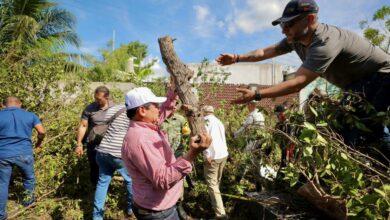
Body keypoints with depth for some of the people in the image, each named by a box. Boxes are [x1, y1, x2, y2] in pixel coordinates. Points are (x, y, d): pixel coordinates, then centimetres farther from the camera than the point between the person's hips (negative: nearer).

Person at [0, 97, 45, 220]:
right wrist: (39, 142, 15)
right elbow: (42, 132, -3)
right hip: (24, 154, 0)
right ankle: (28, 199, 37)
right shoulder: (30, 115, 2)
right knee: (29, 178, 22)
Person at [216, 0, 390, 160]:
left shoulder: (325, 42, -36)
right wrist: (237, 58, -6)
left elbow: (298, 83, -40)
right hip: (356, 86, 8)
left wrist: (256, 95, -41)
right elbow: (266, 52, 0)